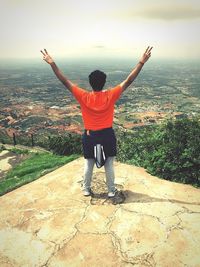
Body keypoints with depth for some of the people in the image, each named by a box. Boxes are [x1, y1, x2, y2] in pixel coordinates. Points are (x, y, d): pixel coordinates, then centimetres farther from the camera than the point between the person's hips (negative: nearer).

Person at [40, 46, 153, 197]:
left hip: (90, 136, 1)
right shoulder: (111, 95, -15)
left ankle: (86, 189, 33)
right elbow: (129, 81, -13)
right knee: (109, 165, 14)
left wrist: (52, 63, -7)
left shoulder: (83, 97, -14)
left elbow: (65, 81, -12)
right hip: (107, 135, 0)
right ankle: (111, 190, 28)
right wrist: (142, 62, -10)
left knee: (89, 164, 18)